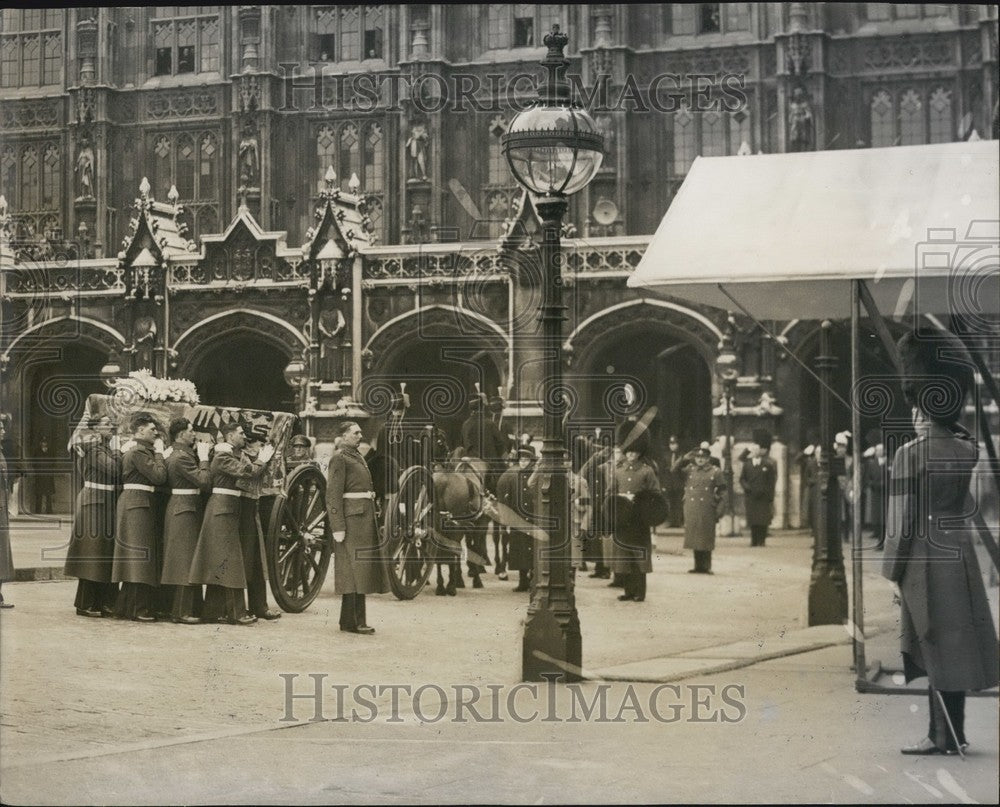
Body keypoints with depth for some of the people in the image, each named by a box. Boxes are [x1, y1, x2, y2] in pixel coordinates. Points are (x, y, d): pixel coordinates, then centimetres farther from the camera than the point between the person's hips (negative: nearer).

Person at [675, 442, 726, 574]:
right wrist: (684, 459, -6)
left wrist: (719, 511, -5)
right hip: (691, 511, 3)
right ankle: (698, 566, 13)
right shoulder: (689, 470, 12)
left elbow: (722, 493, 3)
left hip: (707, 512, -3)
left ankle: (706, 567, 4)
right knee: (694, 538, 5)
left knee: (706, 540, -2)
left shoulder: (715, 472, 4)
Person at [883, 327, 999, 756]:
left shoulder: (910, 454, -14)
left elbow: (903, 519, -12)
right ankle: (948, 732, 16)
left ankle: (947, 736, 1)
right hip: (961, 555, 6)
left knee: (938, 649, -2)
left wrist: (892, 569, -3)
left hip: (926, 561, -6)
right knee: (956, 646, 10)